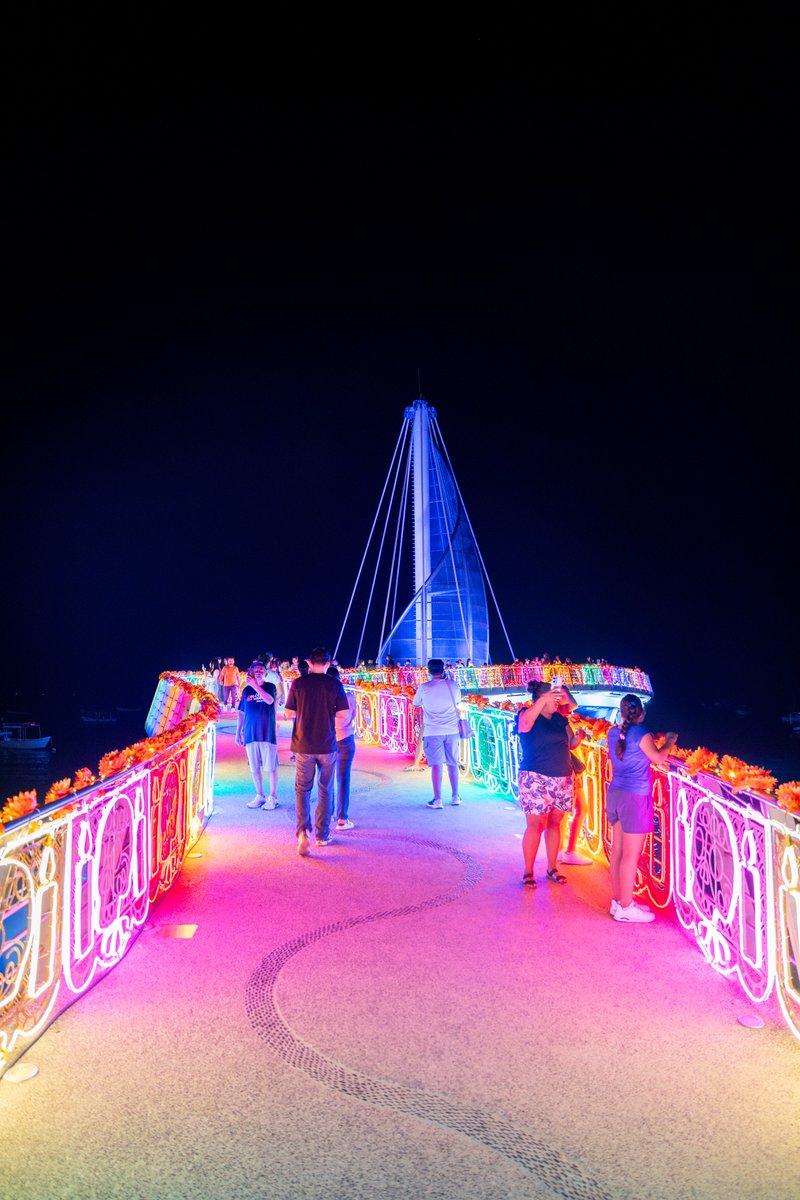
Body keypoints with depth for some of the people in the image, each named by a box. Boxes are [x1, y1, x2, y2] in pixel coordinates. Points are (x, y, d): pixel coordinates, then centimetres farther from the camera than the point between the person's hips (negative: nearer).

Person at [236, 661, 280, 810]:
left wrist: (254, 685, -26)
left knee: (270, 767, 1)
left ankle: (272, 797, 12)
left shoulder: (270, 686, -1)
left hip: (267, 734, -3)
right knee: (254, 768, 10)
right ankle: (260, 796, 23)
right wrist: (238, 732, 8)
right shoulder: (247, 690, 8)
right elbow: (241, 713, 12)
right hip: (250, 735, 3)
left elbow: (270, 700, -23)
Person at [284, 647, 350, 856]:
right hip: (327, 745, 0)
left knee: (302, 789, 11)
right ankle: (322, 835, 21)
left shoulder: (298, 683, -4)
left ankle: (303, 831, -9)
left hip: (303, 745, 0)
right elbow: (343, 714, -3)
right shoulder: (335, 684, -5)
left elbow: (290, 713, 1)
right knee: (325, 790, 14)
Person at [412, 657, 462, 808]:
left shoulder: (423, 688, -6)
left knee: (436, 765, 1)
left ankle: (437, 800, 1)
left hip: (433, 732, -2)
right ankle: (455, 797, 20)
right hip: (452, 730, 2)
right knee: (453, 764, 13)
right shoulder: (453, 685, 0)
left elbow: (416, 705, 10)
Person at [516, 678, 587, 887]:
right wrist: (544, 698, -41)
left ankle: (552, 869, 24)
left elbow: (570, 744, 17)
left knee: (554, 824, 12)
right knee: (535, 825, -3)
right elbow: (525, 720, -33)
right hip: (536, 779, -6)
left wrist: (577, 738, -5)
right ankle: (528, 872, 9)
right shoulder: (529, 716, -8)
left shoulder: (560, 719, 10)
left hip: (562, 779, 6)